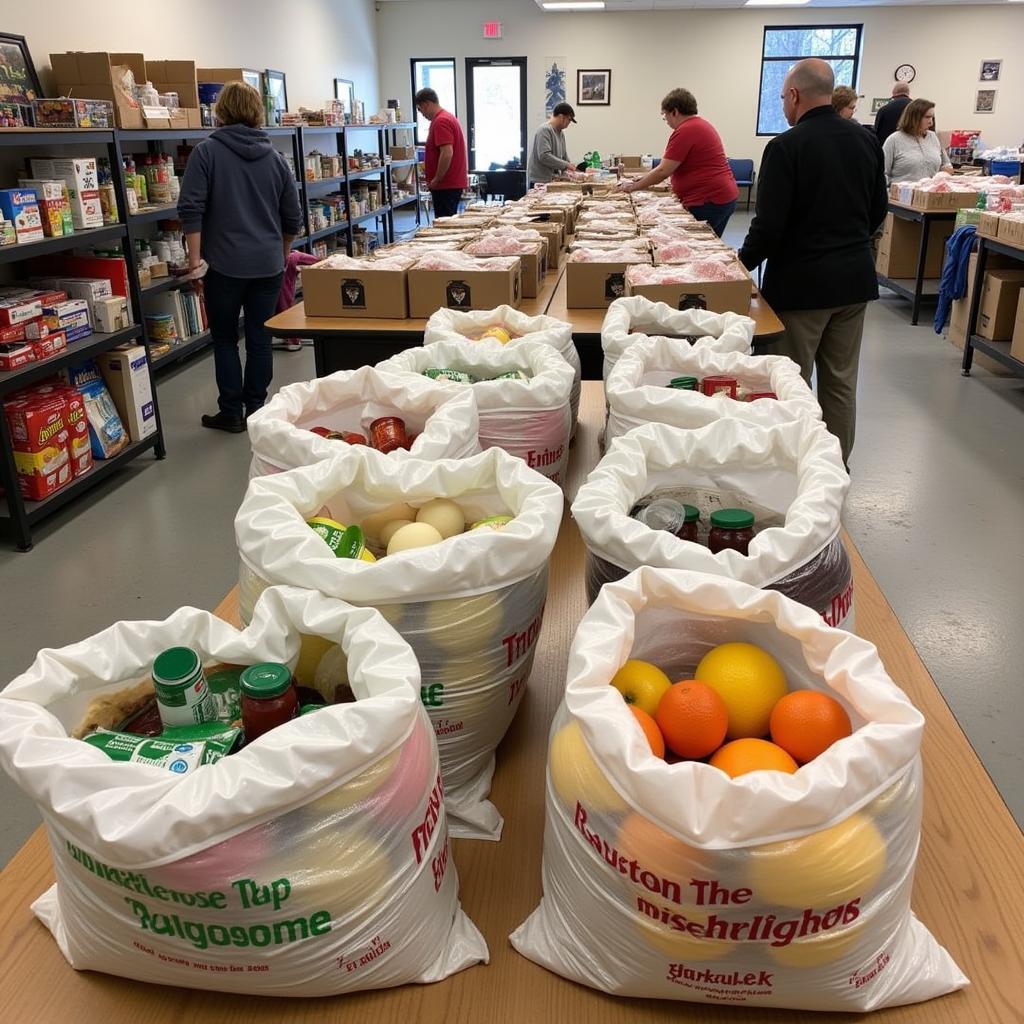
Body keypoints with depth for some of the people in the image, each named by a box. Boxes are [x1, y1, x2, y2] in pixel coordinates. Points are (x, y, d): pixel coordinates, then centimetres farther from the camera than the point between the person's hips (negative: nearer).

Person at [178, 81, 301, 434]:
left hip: (225, 263, -3)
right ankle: (256, 411, 15)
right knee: (260, 338, 9)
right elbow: (292, 218, 12)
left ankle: (231, 413, 10)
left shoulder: (207, 152, -5)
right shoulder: (274, 156, 7)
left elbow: (191, 209, -13)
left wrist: (195, 257, -8)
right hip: (268, 264, 3)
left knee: (225, 338, 8)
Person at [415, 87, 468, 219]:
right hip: (454, 182, 10)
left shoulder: (441, 121, -16)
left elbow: (447, 153, -25)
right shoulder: (449, 117, 17)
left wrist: (436, 180, -17)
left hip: (446, 185, -10)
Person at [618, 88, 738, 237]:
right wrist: (645, 180, 23)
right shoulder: (701, 125, 18)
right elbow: (674, 167, 24)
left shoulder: (685, 131, -15)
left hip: (707, 203, -10)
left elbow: (663, 171, -16)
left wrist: (633, 187, -5)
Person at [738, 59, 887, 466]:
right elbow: (878, 210, 13)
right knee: (841, 380, 13)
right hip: (855, 279, 6)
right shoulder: (866, 140, 5)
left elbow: (769, 225, -16)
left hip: (802, 282, -6)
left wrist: (741, 266, -2)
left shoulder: (786, 146, -14)